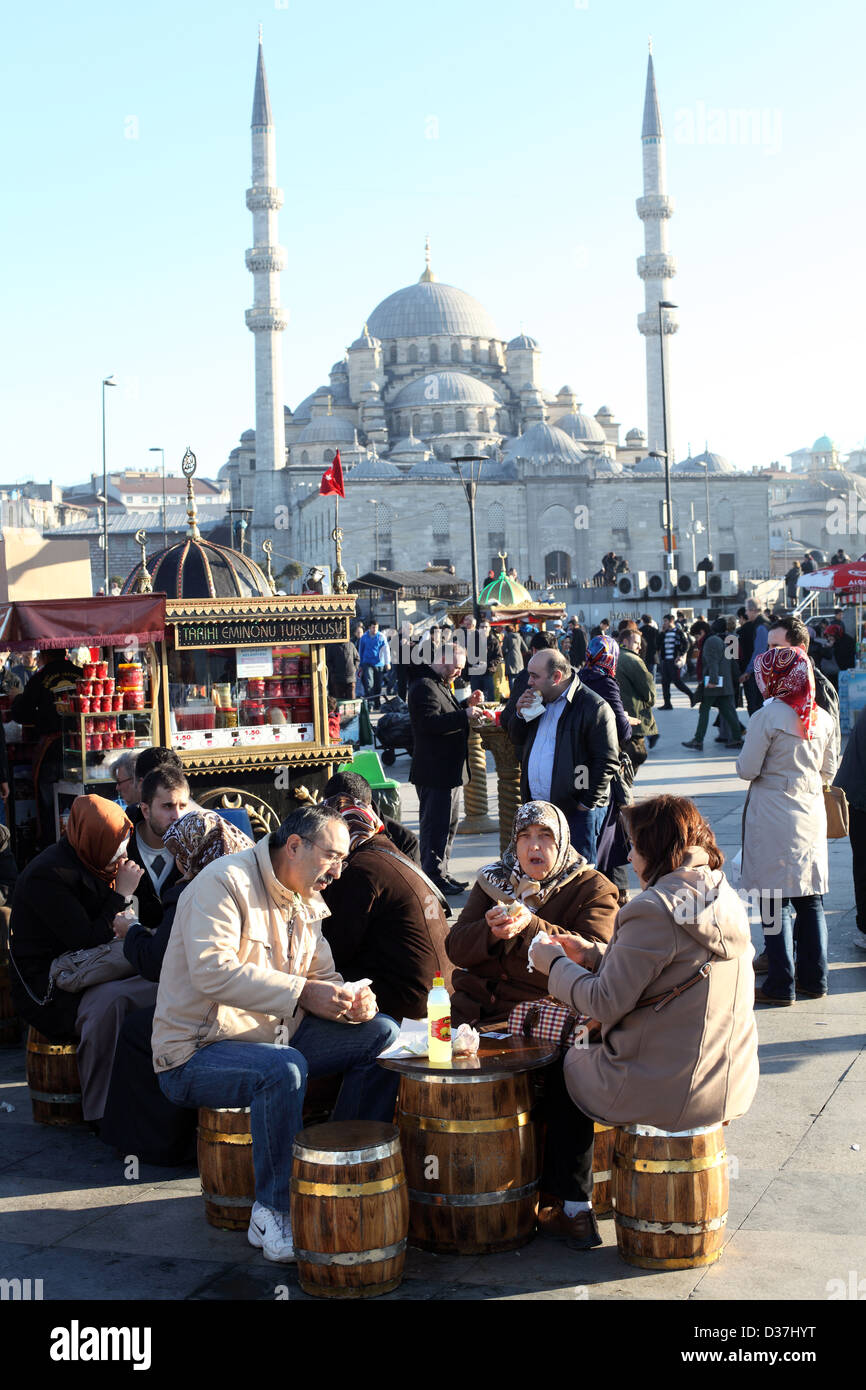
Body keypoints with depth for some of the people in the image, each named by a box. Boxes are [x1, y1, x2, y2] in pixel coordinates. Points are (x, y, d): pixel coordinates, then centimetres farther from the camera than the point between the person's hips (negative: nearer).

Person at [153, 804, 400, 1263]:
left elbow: (321, 976, 16)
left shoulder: (306, 904, 12)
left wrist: (349, 999, -9)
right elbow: (212, 970, -29)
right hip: (194, 1052, -9)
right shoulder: (225, 881, -16)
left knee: (382, 1034, -1)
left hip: (275, 1035, 9)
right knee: (283, 1068, -38)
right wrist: (301, 992, -31)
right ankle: (274, 1214, -21)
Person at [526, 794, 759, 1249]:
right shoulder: (728, 902, 5)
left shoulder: (654, 909, -22)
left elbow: (607, 1003, -18)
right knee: (591, 1060, 32)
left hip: (663, 1091, -8)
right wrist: (593, 956, 15)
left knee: (564, 1070, 21)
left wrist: (556, 965, -2)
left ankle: (572, 1209, 29)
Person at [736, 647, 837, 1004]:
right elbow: (828, 771, 11)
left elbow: (747, 770, -11)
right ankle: (814, 979, 20)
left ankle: (781, 985, 4)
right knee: (811, 900, 13)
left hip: (774, 820, -5)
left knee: (776, 903, 1)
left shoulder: (767, 717, -14)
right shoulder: (823, 719, 3)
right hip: (812, 816, 5)